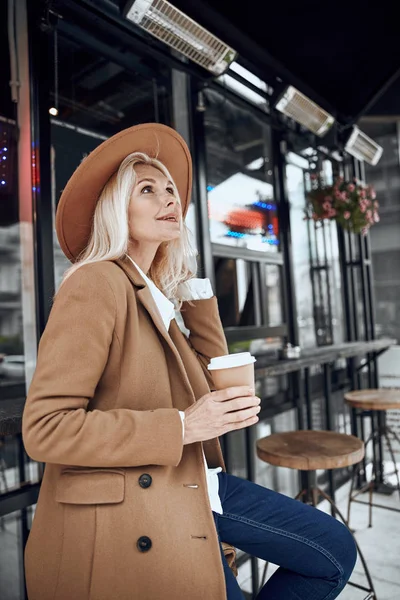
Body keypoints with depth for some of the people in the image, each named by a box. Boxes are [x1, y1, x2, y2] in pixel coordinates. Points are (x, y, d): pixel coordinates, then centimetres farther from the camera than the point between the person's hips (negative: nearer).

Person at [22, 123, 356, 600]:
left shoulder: (155, 292, 10)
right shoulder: (94, 283, -17)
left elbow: (209, 376, 9)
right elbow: (44, 427, -22)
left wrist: (190, 278, 7)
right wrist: (182, 427, -24)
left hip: (190, 485, 8)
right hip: (129, 516, -8)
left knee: (335, 551, 11)